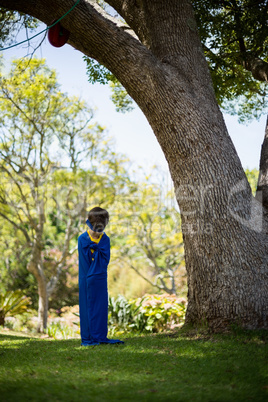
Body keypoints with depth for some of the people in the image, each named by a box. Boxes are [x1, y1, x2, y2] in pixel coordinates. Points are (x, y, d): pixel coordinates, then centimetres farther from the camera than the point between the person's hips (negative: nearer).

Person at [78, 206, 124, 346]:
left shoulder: (105, 239, 3)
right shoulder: (83, 239, -6)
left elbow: (106, 259, -2)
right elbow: (84, 261, -7)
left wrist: (96, 247, -14)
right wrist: (90, 276, -10)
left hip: (100, 279, 3)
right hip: (87, 280, -3)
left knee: (101, 307, 6)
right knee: (87, 307, 0)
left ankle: (101, 337, 14)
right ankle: (87, 338, 7)